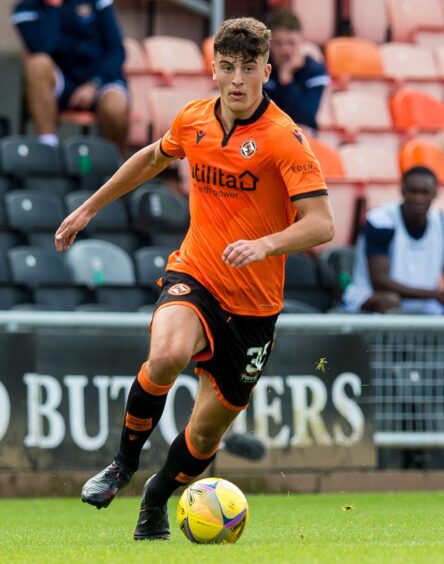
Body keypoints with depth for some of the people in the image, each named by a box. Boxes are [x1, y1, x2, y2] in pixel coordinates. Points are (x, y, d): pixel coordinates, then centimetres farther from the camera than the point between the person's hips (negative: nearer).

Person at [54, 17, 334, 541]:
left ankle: (157, 500, 38)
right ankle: (123, 463, -10)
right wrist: (88, 208, 27)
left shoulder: (284, 138, -15)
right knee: (168, 353, -33)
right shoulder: (193, 119, 0)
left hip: (253, 303, -1)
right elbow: (152, 158, 23)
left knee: (208, 430, 7)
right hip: (193, 275, 1)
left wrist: (265, 245, -39)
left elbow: (321, 224, -22)